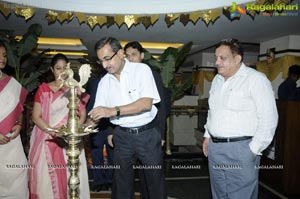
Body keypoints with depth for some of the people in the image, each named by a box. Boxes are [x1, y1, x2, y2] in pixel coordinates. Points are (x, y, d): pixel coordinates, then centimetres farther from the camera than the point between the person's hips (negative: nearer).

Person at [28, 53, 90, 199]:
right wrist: (52, 131, -15)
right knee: (47, 178, 0)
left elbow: (83, 114, 6)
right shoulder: (43, 89, 5)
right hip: (48, 141, 0)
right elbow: (36, 116, 0)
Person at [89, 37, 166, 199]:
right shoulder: (105, 81, 5)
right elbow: (98, 112, 7)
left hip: (147, 134, -3)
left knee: (155, 179, 10)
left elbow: (146, 103, -20)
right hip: (122, 136, 4)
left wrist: (114, 110, -26)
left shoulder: (142, 69, -8)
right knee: (121, 183, 12)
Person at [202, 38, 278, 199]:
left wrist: (254, 150, -14)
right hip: (214, 148, 7)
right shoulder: (217, 80, 12)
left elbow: (268, 118, -14)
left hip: (241, 149, -7)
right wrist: (207, 136, 16)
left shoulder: (255, 79, -11)